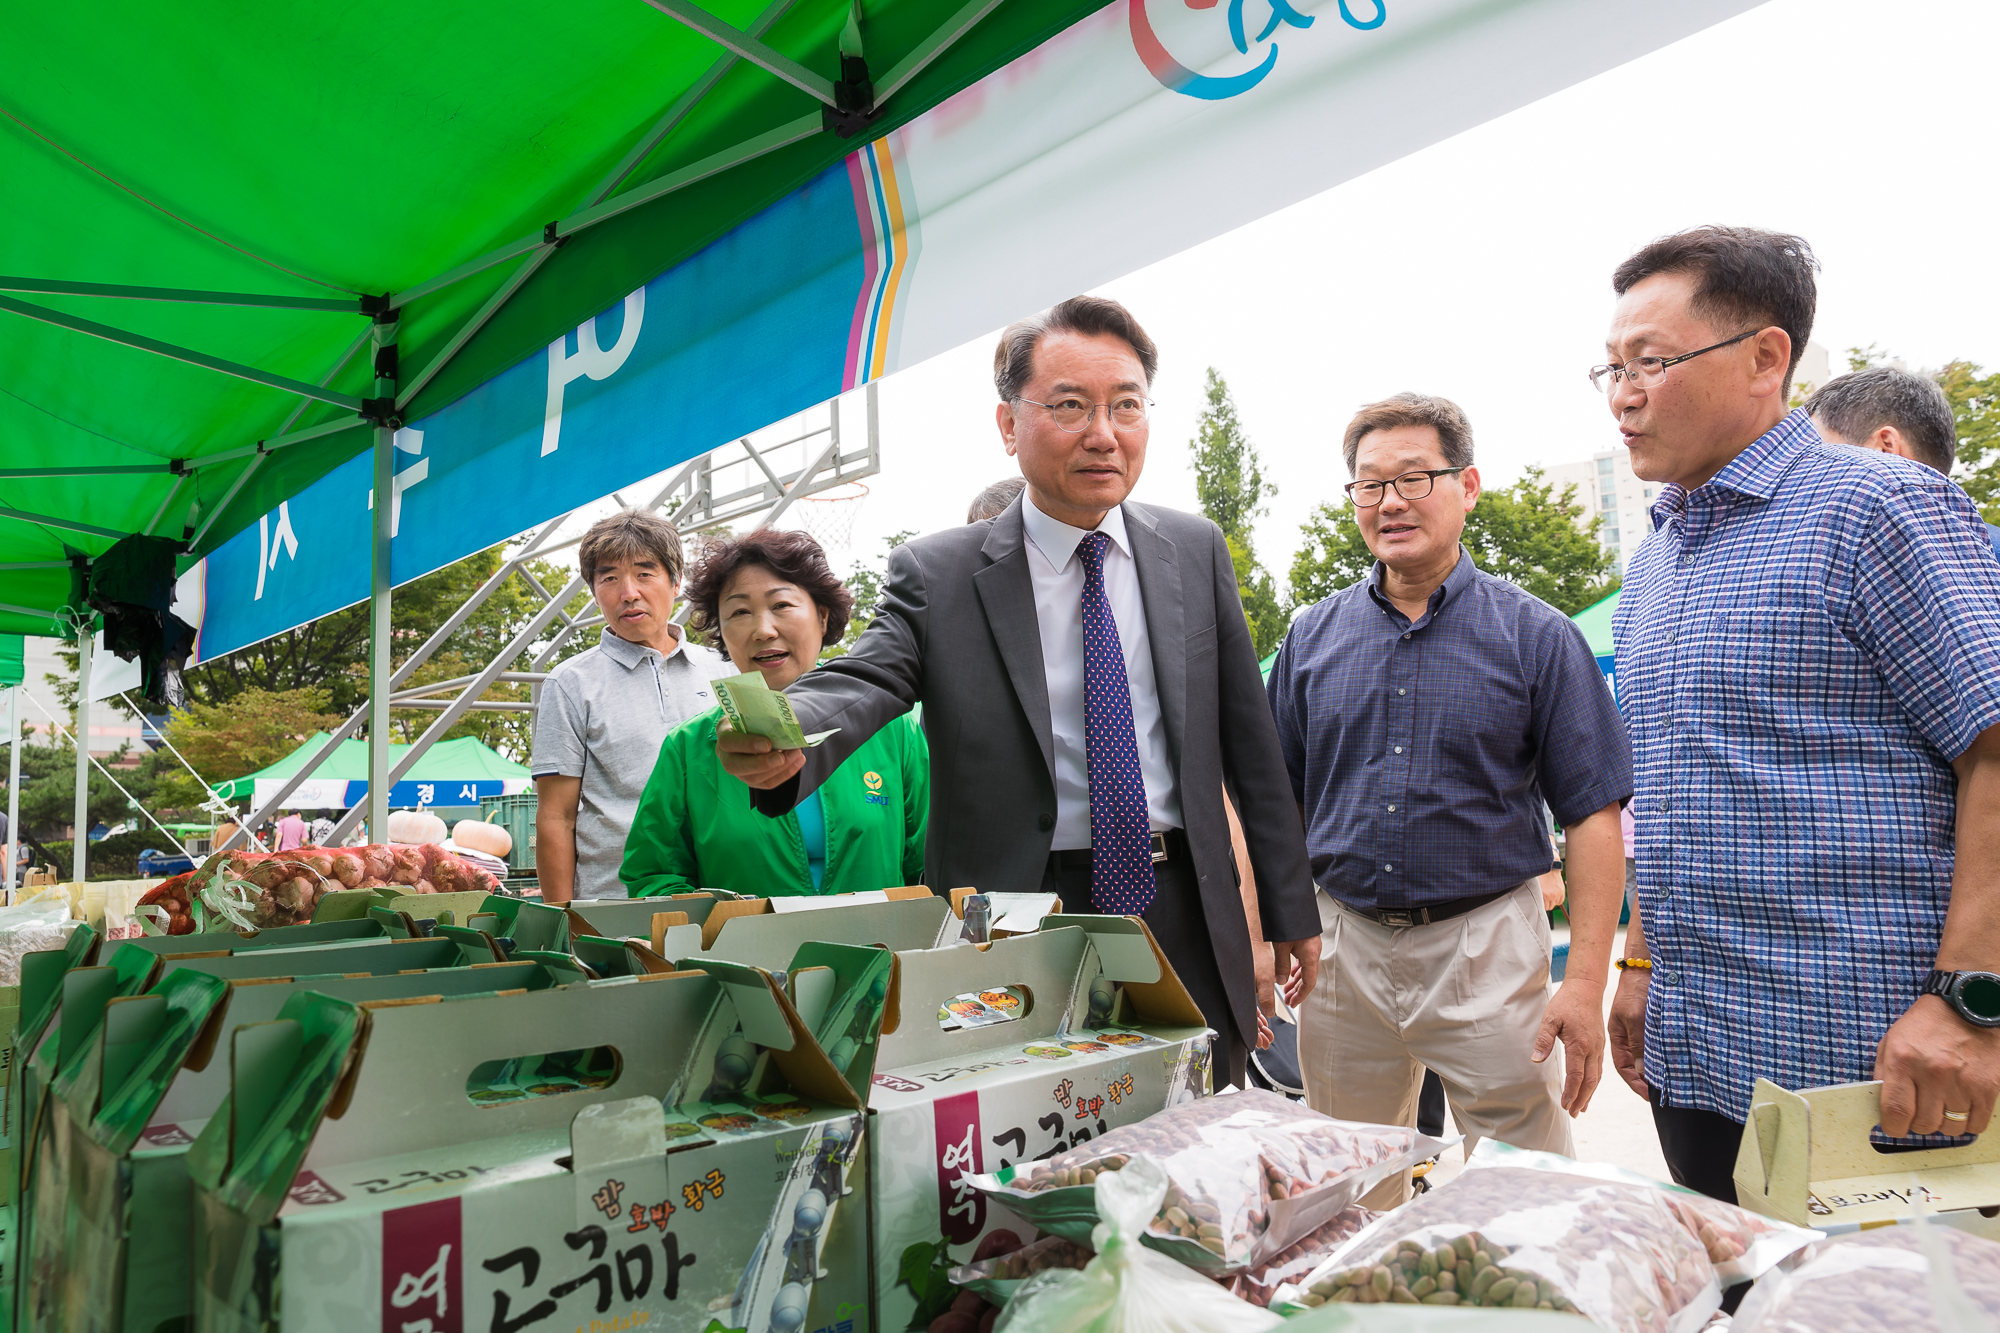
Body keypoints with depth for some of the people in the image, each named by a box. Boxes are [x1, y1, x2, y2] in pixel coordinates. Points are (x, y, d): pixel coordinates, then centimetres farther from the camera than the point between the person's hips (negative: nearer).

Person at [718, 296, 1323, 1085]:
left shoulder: (1196, 552, 5)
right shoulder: (937, 573, -4)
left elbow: (1248, 738, 7)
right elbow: (861, 684, -19)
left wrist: (1290, 910, 11)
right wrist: (781, 737, -43)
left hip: (1183, 914, 3)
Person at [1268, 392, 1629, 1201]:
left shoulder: (1536, 636, -3)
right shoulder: (1312, 639, 5)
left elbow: (1592, 814, -5)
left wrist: (1586, 983, -12)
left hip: (1486, 945, -3)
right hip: (1341, 947, 3)